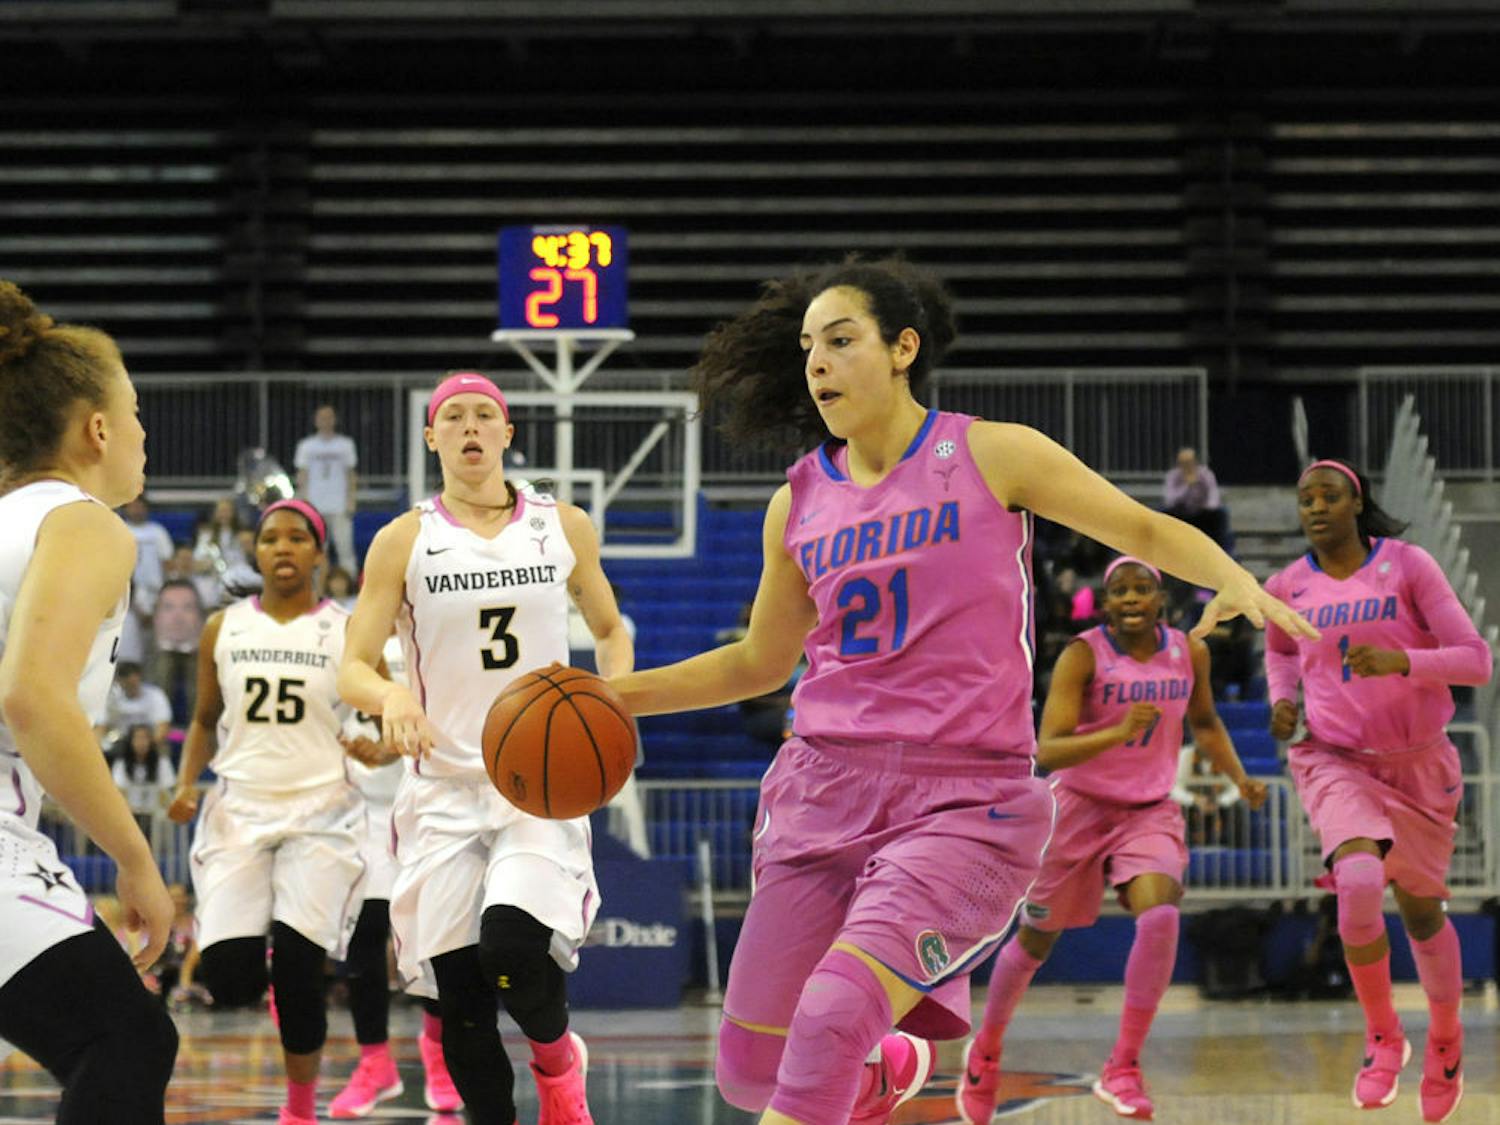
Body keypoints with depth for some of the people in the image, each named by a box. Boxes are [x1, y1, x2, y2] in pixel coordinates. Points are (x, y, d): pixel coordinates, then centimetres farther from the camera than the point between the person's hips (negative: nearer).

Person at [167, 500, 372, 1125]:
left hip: (321, 810, -2)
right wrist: (188, 781, 0)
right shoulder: (223, 629, 7)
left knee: (298, 971, -12)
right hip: (240, 807, 2)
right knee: (228, 979, -12)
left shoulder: (348, 631, 0)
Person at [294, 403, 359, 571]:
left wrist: (351, 501, -1)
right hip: (314, 507, 1)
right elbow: (302, 475, 7)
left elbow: (351, 475, 8)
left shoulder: (346, 444, 8)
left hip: (340, 506, -1)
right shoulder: (307, 446, 8)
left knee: (345, 546, -7)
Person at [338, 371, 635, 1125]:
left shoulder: (564, 528, 5)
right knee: (459, 996, -3)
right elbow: (351, 670, -2)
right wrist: (391, 697, -26)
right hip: (444, 784, 1)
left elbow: (610, 629, 20)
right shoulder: (405, 541, 2)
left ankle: (558, 1059, 10)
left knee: (513, 948, -22)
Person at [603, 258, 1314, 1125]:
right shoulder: (801, 502, 10)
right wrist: (614, 694, 12)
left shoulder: (991, 456, -1)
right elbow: (759, 663, 22)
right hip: (828, 791, 5)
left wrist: (1232, 579, -14)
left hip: (965, 802, -5)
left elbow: (1143, 529, 6)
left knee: (833, 1013, -26)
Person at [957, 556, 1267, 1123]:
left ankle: (1123, 1069, -18)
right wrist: (1119, 732, -38)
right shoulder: (1083, 655, -16)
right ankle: (985, 1051, 37)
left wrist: (1239, 778, 3)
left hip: (1151, 811, 2)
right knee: (1037, 939, 10)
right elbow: (1047, 751, -24)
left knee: (1161, 915, -26)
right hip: (1080, 807, -2)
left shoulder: (1190, 652, -2)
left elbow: (1205, 724, 18)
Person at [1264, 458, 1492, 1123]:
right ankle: (1383, 1038, -6)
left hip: (1417, 762, 0)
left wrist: (1400, 660, -30)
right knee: (1360, 882, -27)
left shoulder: (1407, 565, -10)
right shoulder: (1288, 587, -1)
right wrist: (1282, 697, 2)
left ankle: (1445, 1042, 41)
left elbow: (1476, 659, -14)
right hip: (1333, 761, 0)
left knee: (1422, 912, 13)